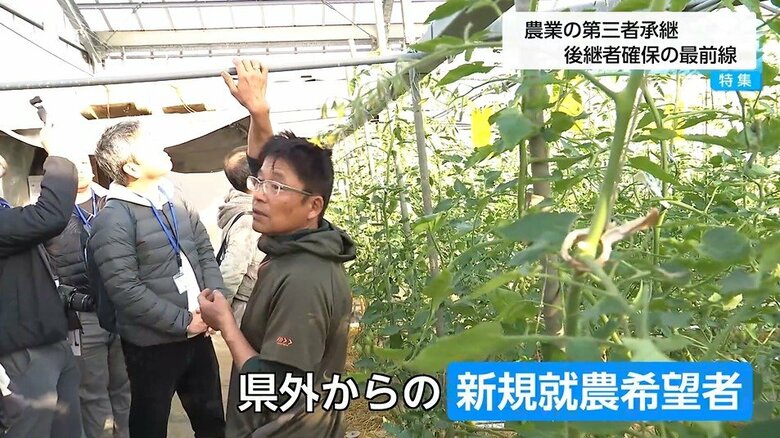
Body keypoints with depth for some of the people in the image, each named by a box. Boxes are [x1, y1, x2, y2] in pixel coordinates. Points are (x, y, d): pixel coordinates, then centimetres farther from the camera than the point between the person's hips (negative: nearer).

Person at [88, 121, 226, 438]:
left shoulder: (173, 197, 5)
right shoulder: (113, 219, -16)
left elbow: (205, 251, 8)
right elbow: (126, 291, -21)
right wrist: (183, 321, -18)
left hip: (197, 332, 6)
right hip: (153, 343, -6)